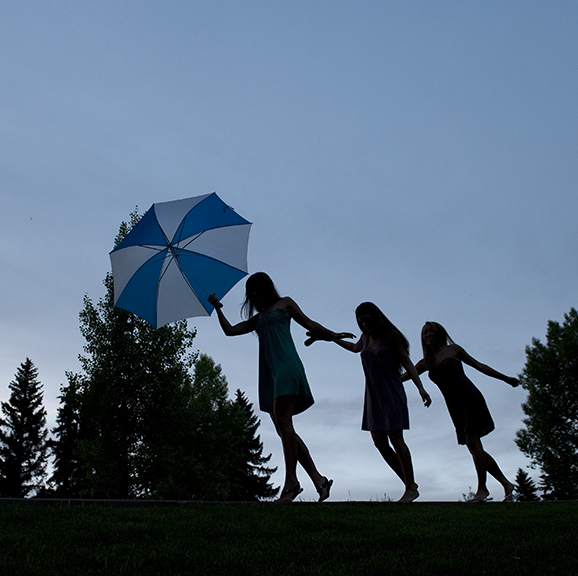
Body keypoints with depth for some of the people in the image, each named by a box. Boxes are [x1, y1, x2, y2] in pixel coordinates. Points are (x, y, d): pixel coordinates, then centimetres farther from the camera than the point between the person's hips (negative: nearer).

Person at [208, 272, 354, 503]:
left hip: (286, 365, -6)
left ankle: (291, 480, -18)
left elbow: (309, 324, 13)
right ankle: (318, 479, -1)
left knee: (283, 423, -18)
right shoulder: (257, 318, 30)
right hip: (268, 371, 6)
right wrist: (218, 308, 22)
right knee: (284, 429, -2)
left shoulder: (284, 303, 16)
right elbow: (230, 330, 26)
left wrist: (332, 335, 5)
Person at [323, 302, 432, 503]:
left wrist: (420, 388, -15)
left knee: (395, 439, -10)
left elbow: (407, 362, -6)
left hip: (391, 394, -6)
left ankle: (411, 488, -2)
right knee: (379, 442, 1)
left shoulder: (391, 336, -5)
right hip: (373, 396, 6)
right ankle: (409, 483, 11)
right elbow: (355, 347, 35)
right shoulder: (366, 338, 12)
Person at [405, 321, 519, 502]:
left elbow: (478, 365, 9)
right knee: (473, 447, 3)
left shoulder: (453, 349, 3)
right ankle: (506, 484, 15)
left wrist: (505, 378, 13)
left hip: (469, 398, -5)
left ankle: (482, 488, -5)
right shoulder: (426, 362, 13)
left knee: (472, 441, -14)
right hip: (454, 406, 5)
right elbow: (405, 375, 15)